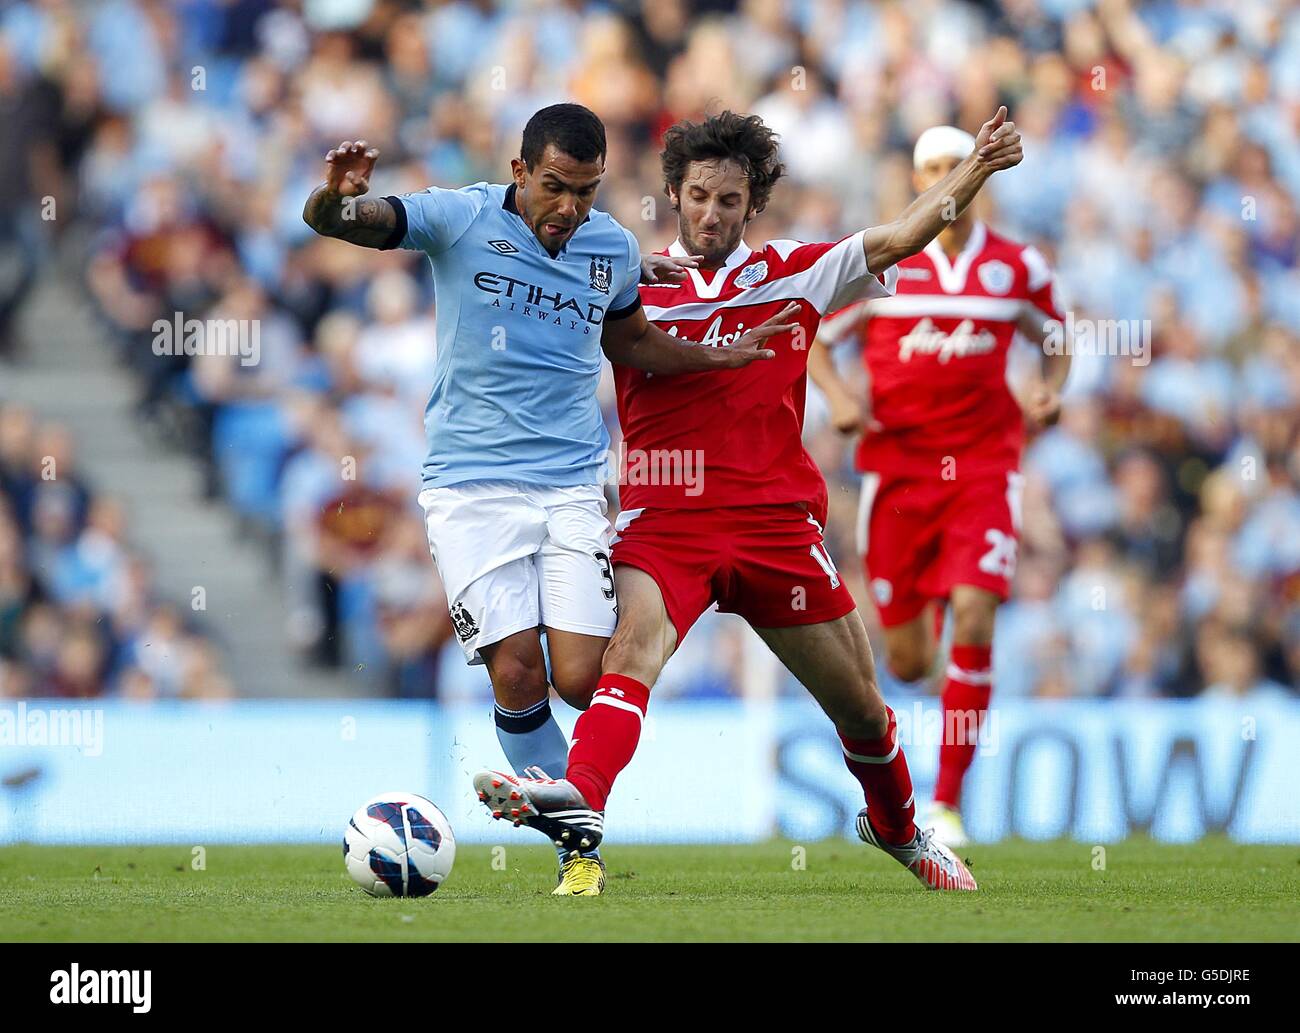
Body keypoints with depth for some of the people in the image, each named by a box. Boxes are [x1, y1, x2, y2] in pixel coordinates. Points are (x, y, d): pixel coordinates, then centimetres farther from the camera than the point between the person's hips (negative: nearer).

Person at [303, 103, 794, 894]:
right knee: (517, 675, -12)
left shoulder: (614, 250, 6)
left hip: (572, 485, 3)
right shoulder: (460, 220, -6)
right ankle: (577, 848, 5)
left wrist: (719, 358, 14)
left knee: (582, 678, -11)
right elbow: (327, 222, -15)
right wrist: (339, 194, -38)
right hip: (471, 486, -2)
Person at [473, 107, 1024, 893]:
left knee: (860, 705, 10)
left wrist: (976, 170, -12)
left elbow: (899, 239, 1)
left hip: (776, 524, 1)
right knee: (635, 644, -30)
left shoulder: (792, 275, 7)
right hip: (665, 523, -1)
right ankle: (578, 799, -52)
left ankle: (899, 829, 37)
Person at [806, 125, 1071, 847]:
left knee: (974, 618, -19)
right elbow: (812, 340, 8)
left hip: (983, 465, 0)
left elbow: (1057, 339, 19)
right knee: (907, 664, 0)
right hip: (897, 459, 0)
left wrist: (1050, 389, -1)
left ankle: (947, 803, -12)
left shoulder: (1017, 267, 4)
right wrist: (839, 398, -11)